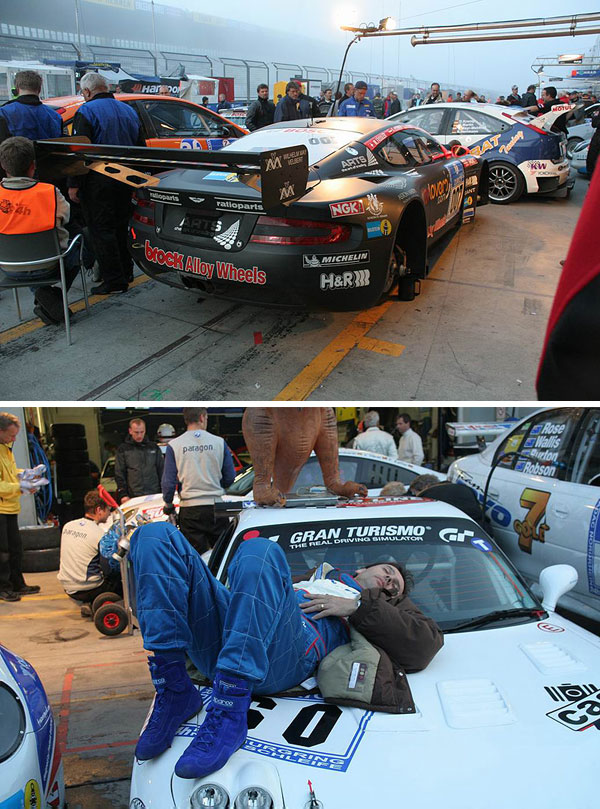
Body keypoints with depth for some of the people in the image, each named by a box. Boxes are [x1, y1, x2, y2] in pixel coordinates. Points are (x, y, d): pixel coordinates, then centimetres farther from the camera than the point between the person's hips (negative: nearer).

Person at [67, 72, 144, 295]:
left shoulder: (86, 111, -9)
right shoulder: (128, 110, 14)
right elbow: (140, 147, 19)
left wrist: (74, 184, -13)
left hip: (98, 182, -7)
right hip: (125, 181, 7)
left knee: (101, 231, -3)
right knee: (120, 228, 17)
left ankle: (114, 281, -4)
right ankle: (126, 272, 26)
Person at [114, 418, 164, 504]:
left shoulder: (154, 447, 12)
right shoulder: (123, 449, 7)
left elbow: (161, 470, 15)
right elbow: (119, 474, 5)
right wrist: (123, 494, -3)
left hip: (154, 495, 2)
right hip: (134, 496, -2)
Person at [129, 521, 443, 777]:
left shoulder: (386, 606, 31)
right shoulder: (320, 574, 42)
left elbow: (426, 645, 9)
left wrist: (357, 606, 5)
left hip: (289, 650, -5)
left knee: (259, 551, -33)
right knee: (157, 535, -11)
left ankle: (229, 711, -33)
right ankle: (173, 690, -16)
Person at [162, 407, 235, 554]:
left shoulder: (174, 446, -3)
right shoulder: (219, 442, -1)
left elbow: (169, 481, -2)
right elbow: (230, 477, 4)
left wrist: (168, 503, 15)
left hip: (190, 508, 0)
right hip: (216, 506, 1)